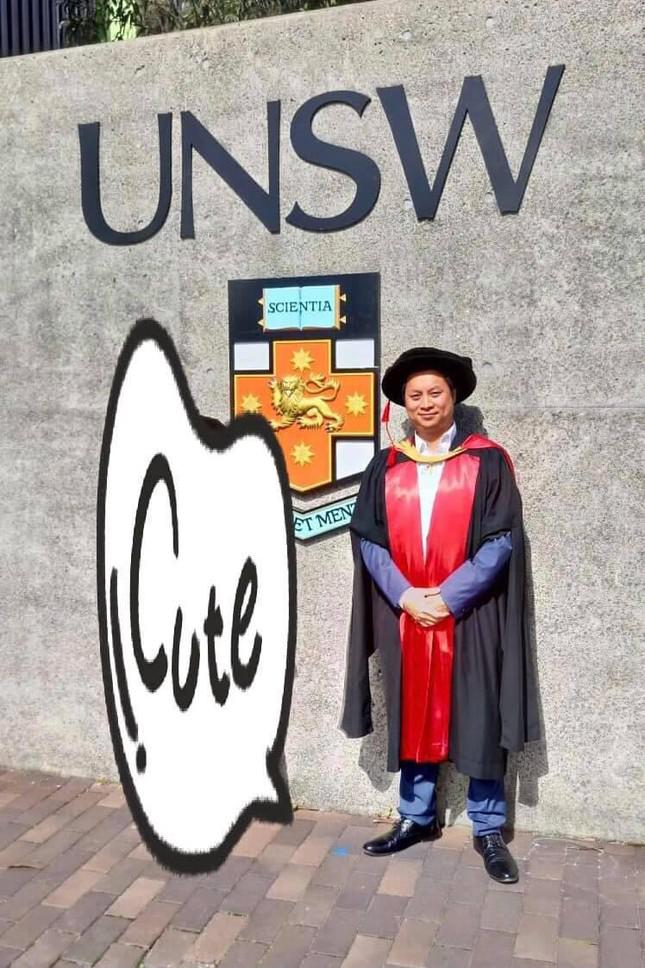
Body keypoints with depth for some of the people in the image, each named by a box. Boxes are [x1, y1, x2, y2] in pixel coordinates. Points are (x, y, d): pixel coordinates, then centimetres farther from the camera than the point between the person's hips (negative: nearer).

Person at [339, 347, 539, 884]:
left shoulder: (488, 461, -2)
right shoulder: (385, 467, 5)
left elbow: (501, 540, -8)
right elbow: (367, 539, 1)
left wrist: (448, 597, -15)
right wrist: (405, 595, -12)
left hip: (470, 615, -2)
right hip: (403, 614, 3)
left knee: (477, 718, 6)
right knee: (412, 715, 12)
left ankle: (488, 829, 22)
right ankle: (416, 816, 28)